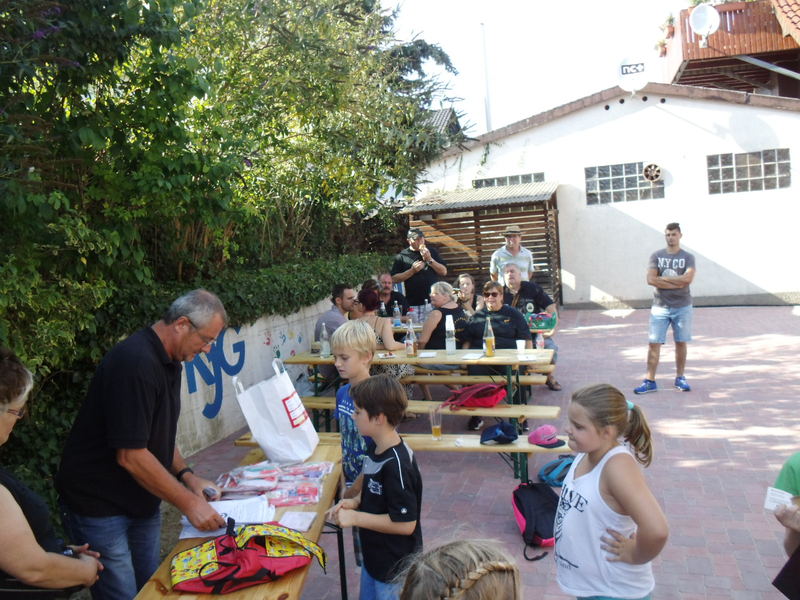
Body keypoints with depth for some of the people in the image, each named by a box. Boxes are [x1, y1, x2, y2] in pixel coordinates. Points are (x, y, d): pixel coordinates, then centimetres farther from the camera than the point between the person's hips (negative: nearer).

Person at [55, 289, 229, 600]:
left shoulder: (168, 362, 5)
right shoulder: (136, 364, -27)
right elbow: (130, 456, -28)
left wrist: (187, 476, 3)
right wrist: (189, 503, -21)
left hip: (142, 504, 9)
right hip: (100, 507, -9)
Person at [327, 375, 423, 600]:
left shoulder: (397, 465, -31)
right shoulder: (375, 447, -3)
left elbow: (405, 524, -27)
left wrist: (355, 517, -24)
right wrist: (355, 501, -5)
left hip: (394, 566, -9)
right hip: (374, 556, 9)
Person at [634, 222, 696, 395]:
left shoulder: (688, 257, 3)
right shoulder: (656, 256, 4)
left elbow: (688, 278, -15)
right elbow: (650, 279, -10)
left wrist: (663, 278, -11)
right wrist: (677, 283, -12)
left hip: (682, 306, 1)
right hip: (660, 307, 0)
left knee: (681, 343, 9)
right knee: (654, 343, -4)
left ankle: (680, 378, 23)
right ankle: (650, 381, 1)